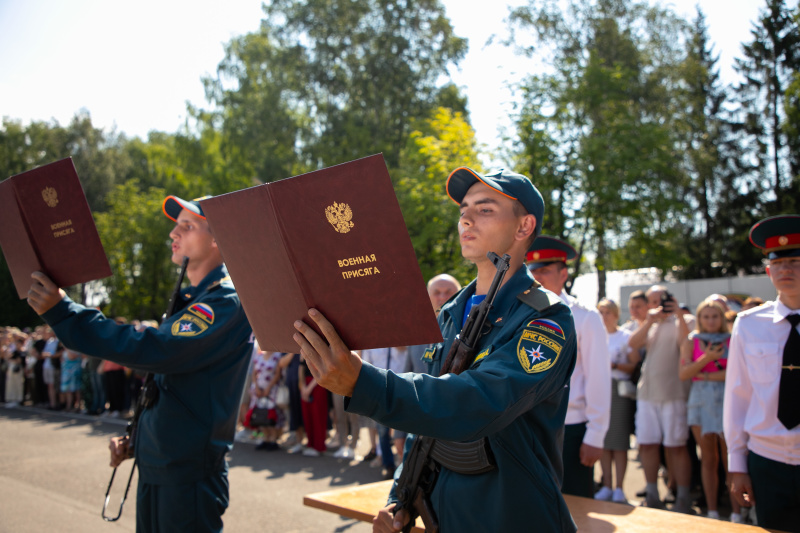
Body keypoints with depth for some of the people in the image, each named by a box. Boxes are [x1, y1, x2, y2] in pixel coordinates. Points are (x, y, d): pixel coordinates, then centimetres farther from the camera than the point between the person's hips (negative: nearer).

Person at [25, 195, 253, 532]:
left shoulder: (226, 301, -18)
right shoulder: (191, 300, 14)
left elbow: (153, 350, -30)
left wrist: (61, 311, -27)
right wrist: (134, 438, 14)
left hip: (187, 476, -9)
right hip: (154, 467, 9)